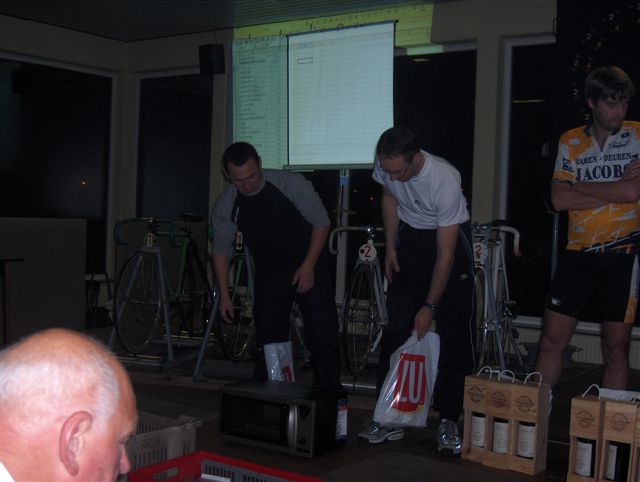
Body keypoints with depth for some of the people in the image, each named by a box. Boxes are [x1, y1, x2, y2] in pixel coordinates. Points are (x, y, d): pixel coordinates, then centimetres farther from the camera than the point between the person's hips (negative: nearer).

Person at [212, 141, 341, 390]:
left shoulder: (292, 184, -20)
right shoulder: (225, 206, -10)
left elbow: (321, 222, -10)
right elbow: (221, 250, 2)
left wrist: (308, 266, -14)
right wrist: (224, 295, -1)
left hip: (307, 269, -2)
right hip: (268, 275, 2)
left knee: (324, 339, -7)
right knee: (268, 343, 2)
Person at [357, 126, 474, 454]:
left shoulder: (445, 180, -33)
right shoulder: (385, 166, -18)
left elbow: (445, 255, -28)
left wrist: (430, 306, -25)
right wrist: (390, 248, 6)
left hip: (450, 238, -4)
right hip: (410, 238, 5)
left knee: (454, 333, -8)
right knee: (396, 329, -1)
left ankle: (449, 422, 0)